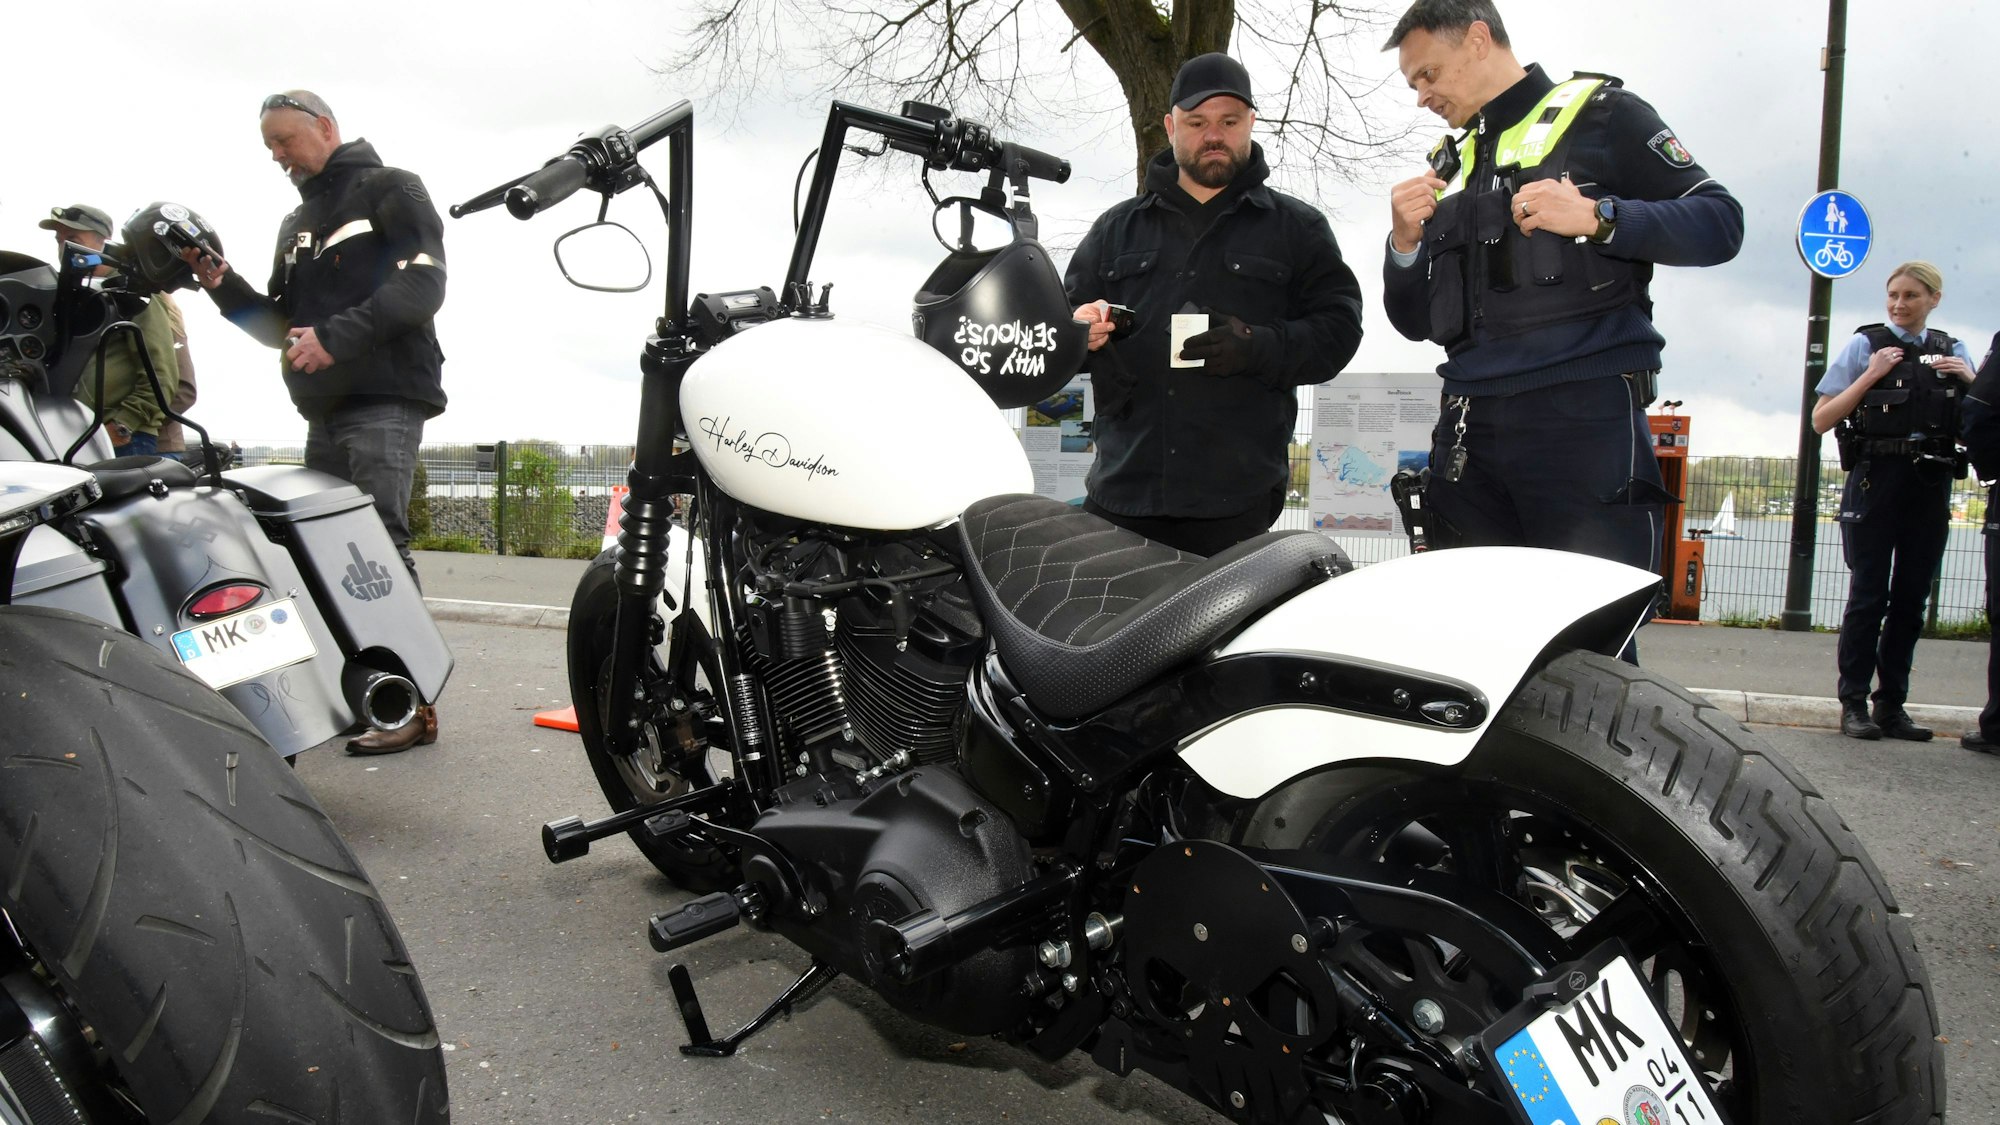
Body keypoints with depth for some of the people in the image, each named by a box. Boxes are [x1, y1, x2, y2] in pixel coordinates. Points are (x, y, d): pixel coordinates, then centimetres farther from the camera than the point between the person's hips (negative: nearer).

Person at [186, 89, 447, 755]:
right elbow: (283, 327, 26)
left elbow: (423, 282, -11)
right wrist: (224, 287, 9)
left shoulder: (389, 189, 5)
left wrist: (337, 335, -18)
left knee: (379, 543, -17)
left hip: (384, 401, -8)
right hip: (324, 411, 8)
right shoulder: (295, 224, 27)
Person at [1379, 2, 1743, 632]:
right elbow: (1415, 322, 25)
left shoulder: (1600, 113, 8)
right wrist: (1405, 243, 7)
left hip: (1583, 415, -5)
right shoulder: (1446, 167, 24)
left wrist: (1597, 218, -13)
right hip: (1468, 431, 6)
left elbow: (1720, 224, 0)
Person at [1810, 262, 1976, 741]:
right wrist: (1871, 375, -11)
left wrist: (1970, 381, -3)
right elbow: (1821, 420, -4)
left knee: (1912, 598, 6)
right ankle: (1854, 703, 1)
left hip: (1931, 487, 4)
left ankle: (1892, 705, 12)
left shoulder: (1953, 353, 14)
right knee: (1869, 595, -3)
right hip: (1877, 481, -4)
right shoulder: (1866, 345, 2)